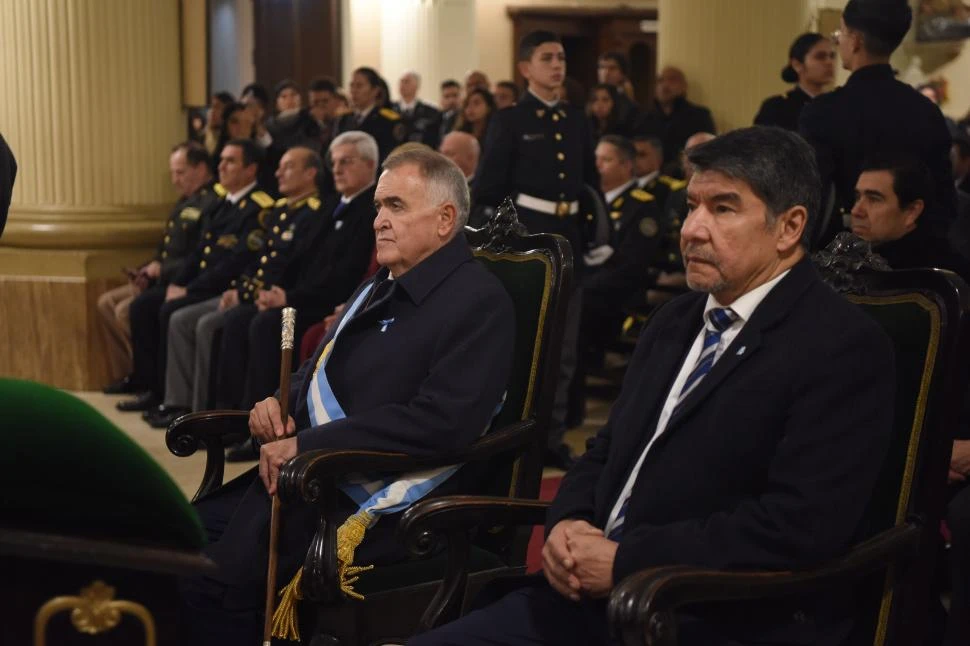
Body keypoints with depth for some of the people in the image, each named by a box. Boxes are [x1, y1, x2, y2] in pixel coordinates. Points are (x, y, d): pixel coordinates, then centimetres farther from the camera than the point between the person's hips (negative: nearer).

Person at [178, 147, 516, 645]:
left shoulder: (479, 302, -10)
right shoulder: (380, 287, 19)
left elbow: (442, 422, -22)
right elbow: (318, 374, 29)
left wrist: (306, 444, -21)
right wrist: (279, 403, 4)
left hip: (378, 502, -9)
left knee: (210, 581, -22)